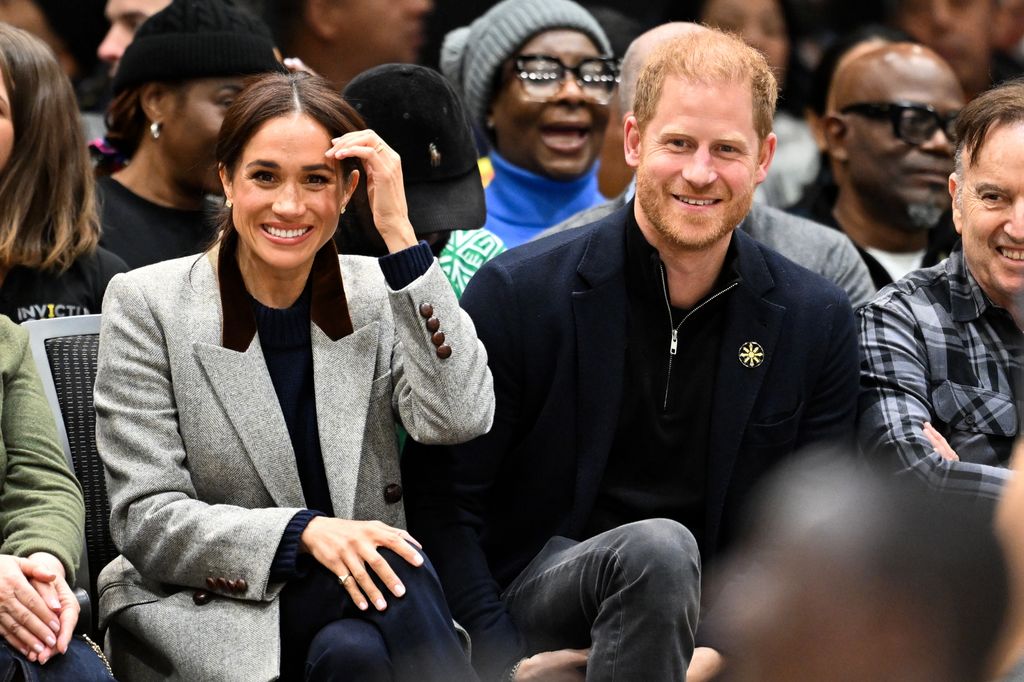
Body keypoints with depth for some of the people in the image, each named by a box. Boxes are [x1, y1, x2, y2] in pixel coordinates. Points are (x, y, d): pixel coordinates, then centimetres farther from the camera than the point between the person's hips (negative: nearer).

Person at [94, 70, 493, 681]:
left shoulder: (376, 295, 7)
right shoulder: (147, 305, -1)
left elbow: (458, 419, -13)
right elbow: (148, 522, -7)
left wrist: (399, 233, -13)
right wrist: (304, 532, -23)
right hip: (200, 609, -3)